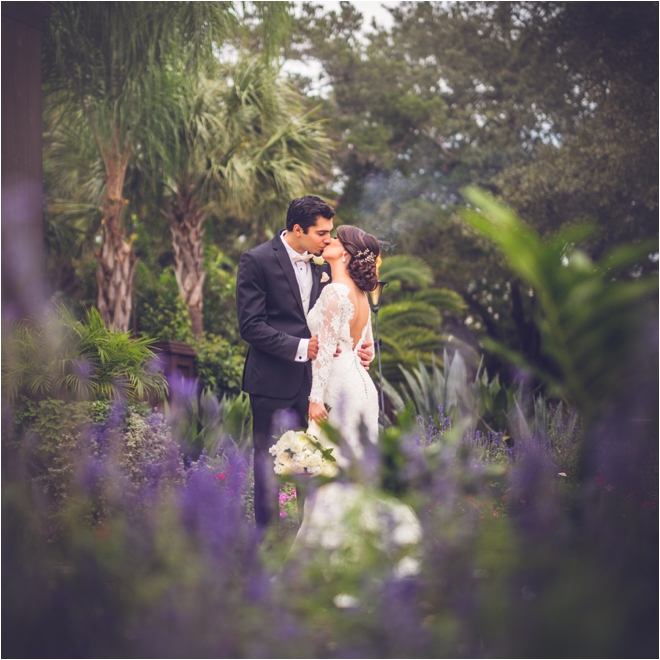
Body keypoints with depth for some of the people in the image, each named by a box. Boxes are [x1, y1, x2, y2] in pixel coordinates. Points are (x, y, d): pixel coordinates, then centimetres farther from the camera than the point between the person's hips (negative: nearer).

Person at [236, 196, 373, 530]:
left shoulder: (322, 264, 10)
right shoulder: (257, 261, -9)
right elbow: (251, 326, -14)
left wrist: (357, 346, 1)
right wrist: (300, 347, -21)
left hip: (314, 378, 5)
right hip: (272, 381, -5)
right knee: (268, 467, 5)